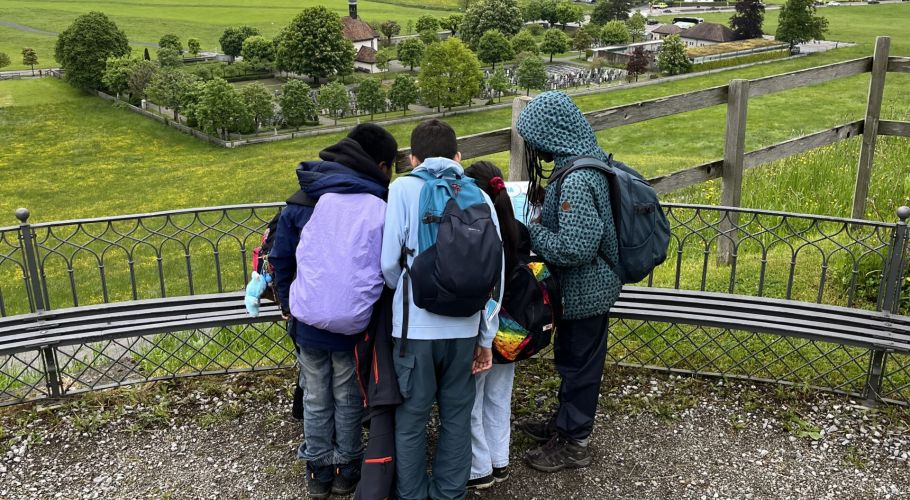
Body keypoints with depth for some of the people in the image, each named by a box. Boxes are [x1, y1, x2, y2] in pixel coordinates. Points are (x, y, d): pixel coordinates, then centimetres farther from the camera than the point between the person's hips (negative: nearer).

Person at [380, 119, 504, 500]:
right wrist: (486, 337, 10)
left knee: (410, 420, 11)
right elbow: (495, 273, 3)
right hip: (465, 327, 3)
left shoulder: (404, 188, -3)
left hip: (416, 325, -3)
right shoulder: (479, 196, 5)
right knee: (457, 418, 16)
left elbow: (390, 261, -7)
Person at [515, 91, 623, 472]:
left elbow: (574, 249, -31)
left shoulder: (576, 180, -29)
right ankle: (565, 422, 42)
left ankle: (573, 443, 26)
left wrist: (534, 232, -17)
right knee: (569, 358, 23)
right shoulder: (588, 159, 2)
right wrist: (544, 221, 5)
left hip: (583, 290, -9)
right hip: (588, 285, 9)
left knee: (578, 363, 8)